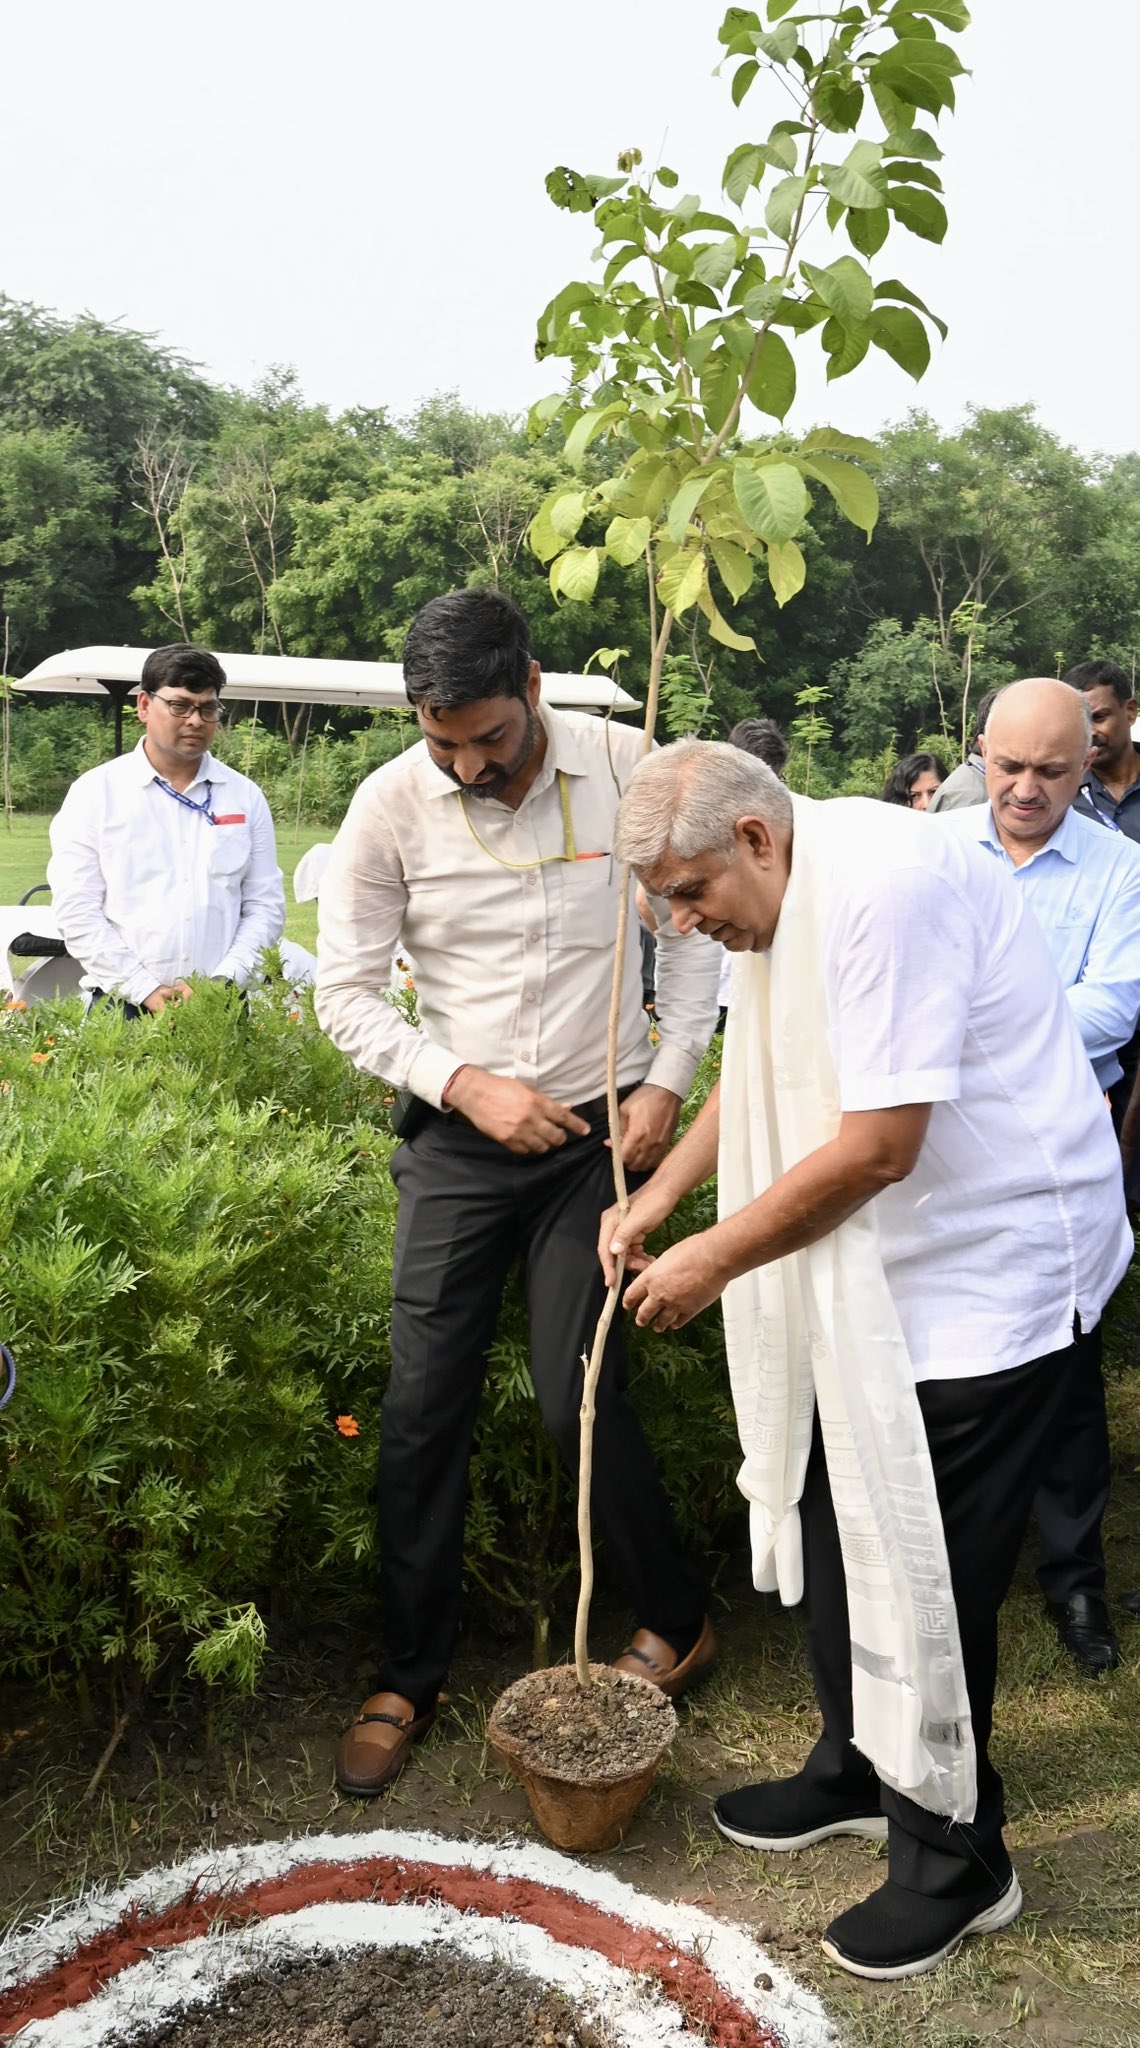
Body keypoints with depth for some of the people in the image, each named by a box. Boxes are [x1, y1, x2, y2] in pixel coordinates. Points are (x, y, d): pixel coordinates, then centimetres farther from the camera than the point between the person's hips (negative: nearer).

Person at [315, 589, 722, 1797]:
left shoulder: (624, 768, -8)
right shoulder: (391, 805, -9)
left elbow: (692, 928, 4)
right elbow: (346, 992, -3)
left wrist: (667, 1080, -4)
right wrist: (464, 1083, -14)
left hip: (598, 1133, -1)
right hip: (457, 1142, 1)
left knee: (579, 1398, -1)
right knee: (422, 1407, 3)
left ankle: (676, 1621, 25)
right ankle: (408, 1675, 22)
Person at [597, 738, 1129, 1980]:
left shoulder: (881, 889, -26)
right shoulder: (782, 900, 6)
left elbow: (877, 1146, -27)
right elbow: (760, 1080, 19)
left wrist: (714, 1259, -16)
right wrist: (654, 1198, 9)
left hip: (988, 1267, -9)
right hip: (874, 1269, 10)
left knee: (925, 1574, 1)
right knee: (831, 1520, 18)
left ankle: (954, 1862, 24)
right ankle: (858, 1771, 40)